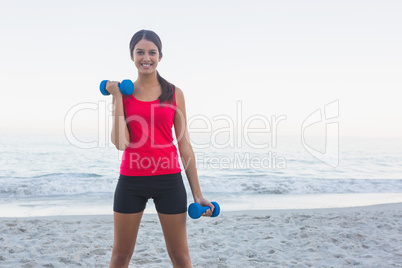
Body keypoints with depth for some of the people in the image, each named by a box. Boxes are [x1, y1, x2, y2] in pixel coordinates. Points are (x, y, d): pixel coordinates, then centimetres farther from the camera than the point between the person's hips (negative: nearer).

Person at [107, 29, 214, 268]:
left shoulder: (174, 94, 3)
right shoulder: (123, 93, 3)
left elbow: (184, 145, 3)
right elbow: (121, 142, -10)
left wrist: (197, 194, 2)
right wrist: (117, 97, -9)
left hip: (169, 179, 0)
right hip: (131, 181, 1)